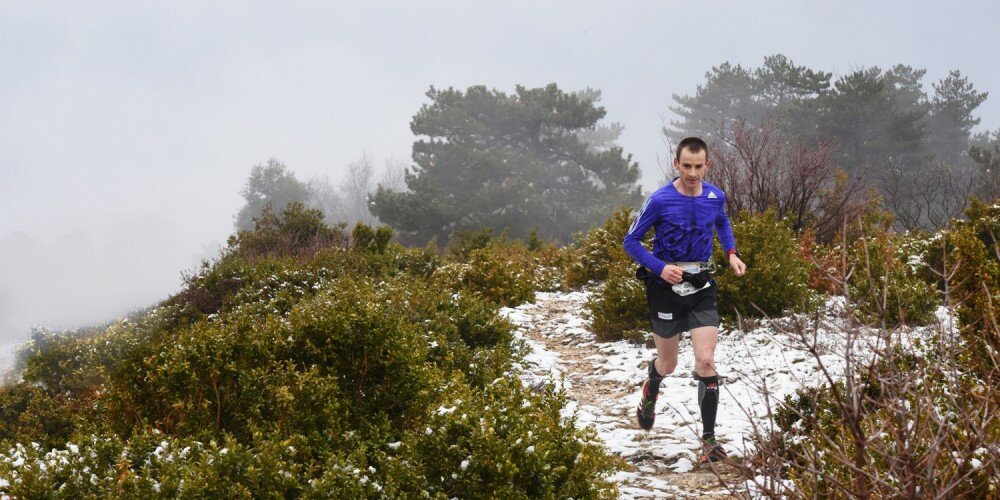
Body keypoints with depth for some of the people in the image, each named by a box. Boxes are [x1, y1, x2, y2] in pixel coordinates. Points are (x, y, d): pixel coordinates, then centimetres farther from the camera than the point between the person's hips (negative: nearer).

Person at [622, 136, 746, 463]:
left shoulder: (715, 197, -1)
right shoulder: (659, 200, -14)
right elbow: (631, 241, -7)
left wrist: (731, 253, 7)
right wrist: (660, 267, -20)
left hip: (701, 288, 2)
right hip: (666, 287, -2)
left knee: (706, 362, -11)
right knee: (668, 365, 12)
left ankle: (709, 439, -4)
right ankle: (650, 393, 50)